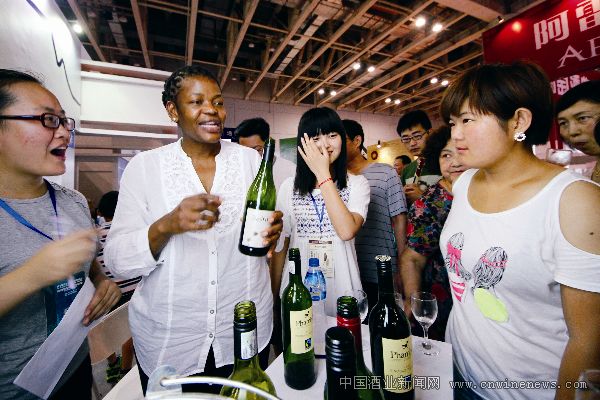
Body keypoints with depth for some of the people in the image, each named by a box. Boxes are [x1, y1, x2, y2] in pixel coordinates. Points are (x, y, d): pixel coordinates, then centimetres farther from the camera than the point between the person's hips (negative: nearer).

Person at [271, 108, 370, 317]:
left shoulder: (357, 184, -4)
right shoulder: (289, 187, -1)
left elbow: (347, 231, -22)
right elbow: (281, 245, 3)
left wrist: (323, 175, -18)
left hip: (342, 292, -1)